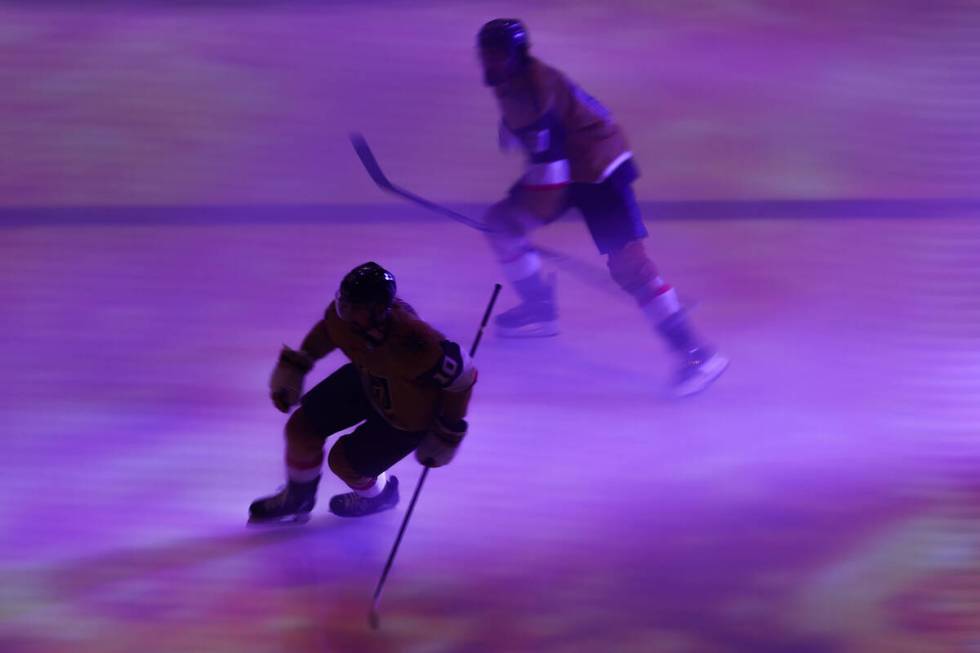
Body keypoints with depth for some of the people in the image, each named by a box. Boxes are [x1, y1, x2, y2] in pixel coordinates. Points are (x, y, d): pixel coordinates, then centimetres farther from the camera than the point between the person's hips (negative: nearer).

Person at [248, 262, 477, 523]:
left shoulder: (415, 346, -45)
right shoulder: (344, 314, -27)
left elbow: (461, 376, -29)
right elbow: (328, 329, 0)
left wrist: (447, 435, -18)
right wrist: (294, 364, 5)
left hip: (407, 414, -6)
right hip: (367, 378, 6)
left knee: (342, 460, 2)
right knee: (302, 426, 3)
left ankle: (379, 495, 40)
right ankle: (297, 497, 34)